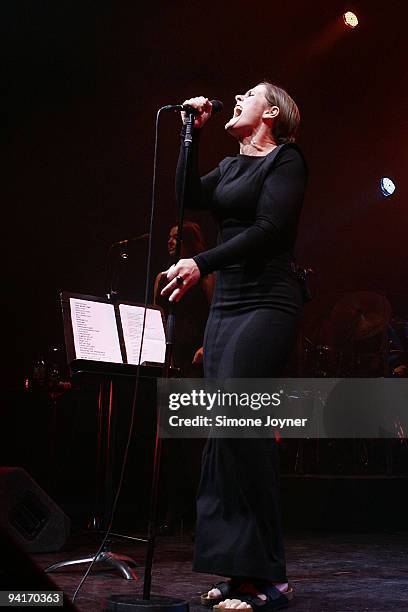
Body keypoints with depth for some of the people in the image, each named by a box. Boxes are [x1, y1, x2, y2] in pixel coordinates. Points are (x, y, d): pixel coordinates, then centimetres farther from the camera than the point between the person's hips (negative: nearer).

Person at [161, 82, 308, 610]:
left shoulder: (285, 159, -1)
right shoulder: (230, 167, 22)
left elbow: (268, 229, -14)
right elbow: (190, 196, 7)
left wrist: (202, 264, -21)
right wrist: (192, 132, 10)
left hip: (268, 303, -8)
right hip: (226, 305, 8)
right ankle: (242, 569, 7)